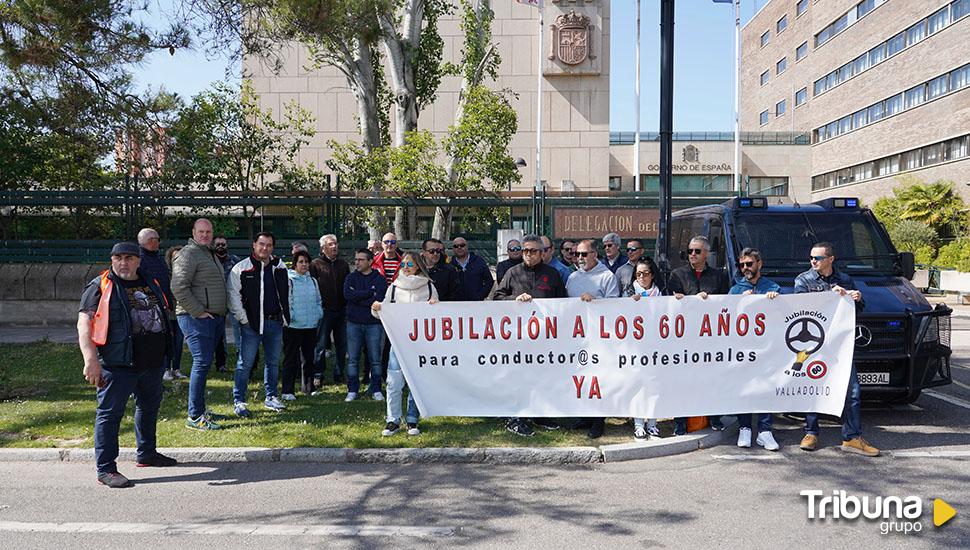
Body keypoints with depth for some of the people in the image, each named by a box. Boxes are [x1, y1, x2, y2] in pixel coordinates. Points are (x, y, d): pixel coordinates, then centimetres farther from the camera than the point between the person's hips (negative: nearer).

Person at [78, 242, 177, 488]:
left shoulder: (150, 283, 13)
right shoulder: (101, 287, -7)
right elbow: (84, 323, -14)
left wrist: (163, 353, 23)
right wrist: (91, 360, -25)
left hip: (152, 362, 7)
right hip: (118, 365, -7)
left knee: (149, 407, 19)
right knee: (110, 413, -3)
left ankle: (147, 454, 36)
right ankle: (106, 469, 4)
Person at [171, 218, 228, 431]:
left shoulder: (211, 254, 21)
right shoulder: (188, 254, -10)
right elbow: (179, 288, -19)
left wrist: (222, 313, 19)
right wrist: (198, 312, -19)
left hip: (214, 318, 9)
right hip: (196, 318, -9)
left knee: (204, 363, 13)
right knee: (201, 363, -12)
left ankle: (199, 409, 22)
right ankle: (194, 417, -8)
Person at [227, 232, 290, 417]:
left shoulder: (280, 267, 9)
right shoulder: (241, 268, -4)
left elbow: (286, 293, 17)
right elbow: (233, 296, -6)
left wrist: (285, 317, 9)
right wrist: (244, 319, -11)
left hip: (275, 323, 5)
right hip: (251, 324, -4)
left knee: (273, 362, 13)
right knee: (245, 364, -2)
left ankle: (271, 397, 25)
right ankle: (238, 401, 7)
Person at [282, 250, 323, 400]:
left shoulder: (313, 281, 14)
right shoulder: (288, 280, -6)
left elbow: (318, 301, 21)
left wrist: (319, 315, 8)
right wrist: (290, 316, -15)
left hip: (311, 325, 6)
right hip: (293, 326, -6)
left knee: (309, 357, 13)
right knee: (291, 359, -2)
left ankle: (307, 387, 24)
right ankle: (287, 391, 2)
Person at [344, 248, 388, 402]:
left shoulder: (379, 278, -1)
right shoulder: (351, 277, 6)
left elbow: (380, 299, -16)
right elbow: (347, 294, -13)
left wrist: (358, 297, -11)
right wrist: (370, 293, -13)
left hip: (374, 324, -2)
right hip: (354, 323, 2)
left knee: (375, 359, 4)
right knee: (352, 359, 5)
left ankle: (376, 390, 14)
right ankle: (352, 390, 15)